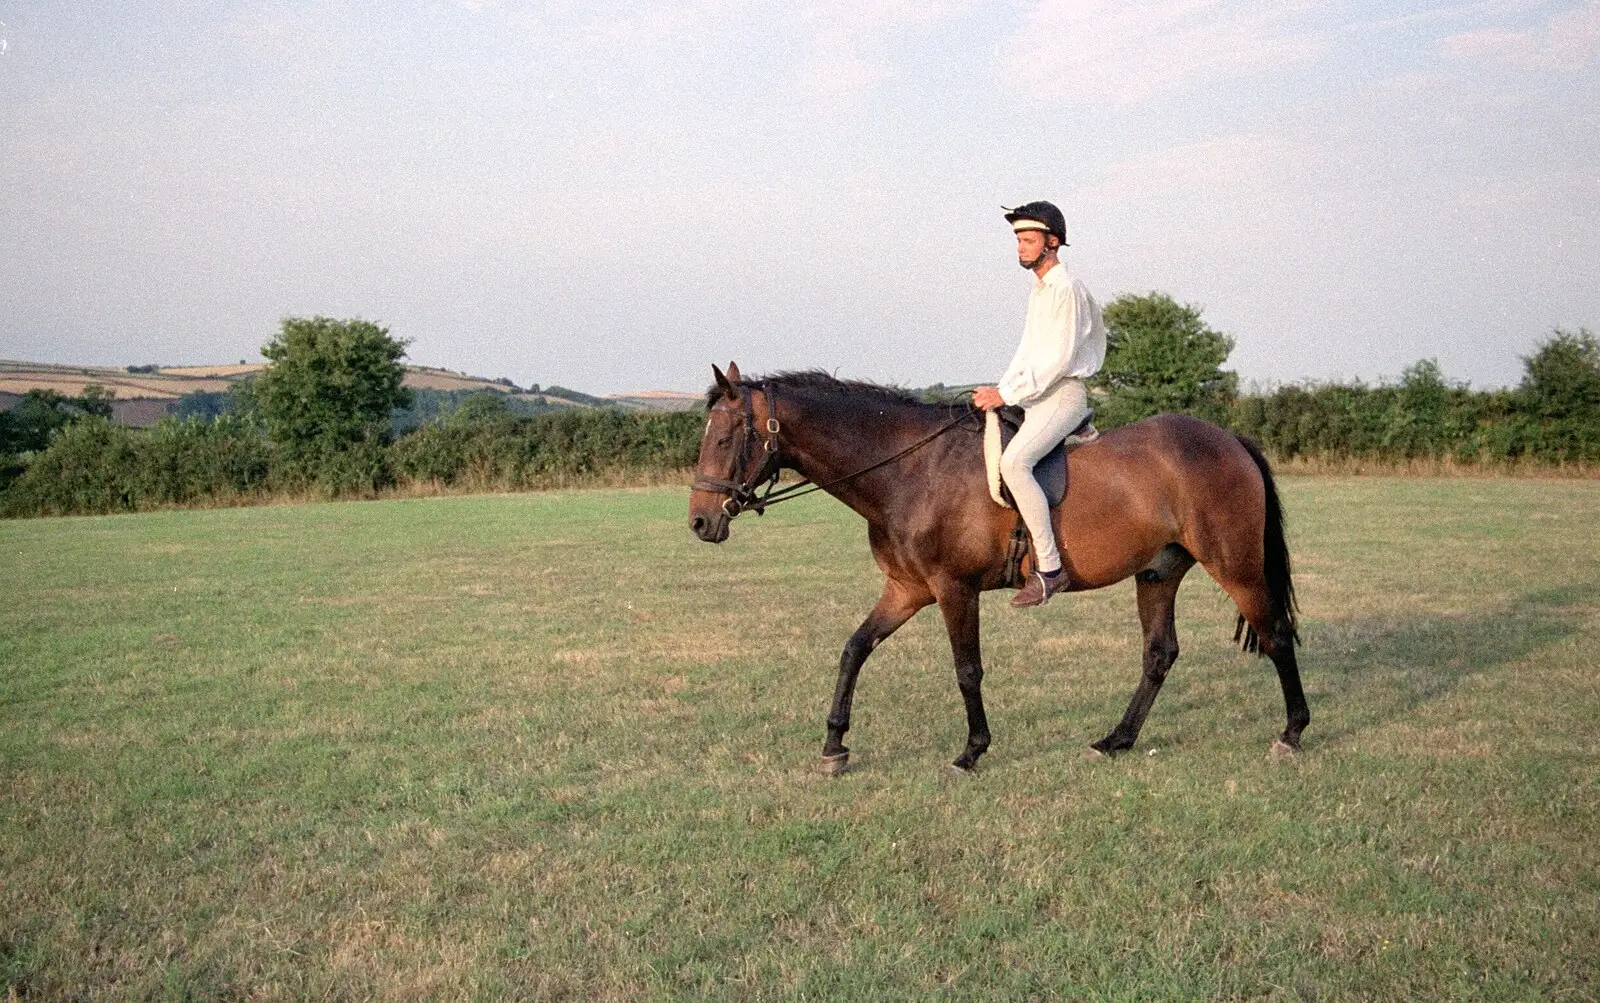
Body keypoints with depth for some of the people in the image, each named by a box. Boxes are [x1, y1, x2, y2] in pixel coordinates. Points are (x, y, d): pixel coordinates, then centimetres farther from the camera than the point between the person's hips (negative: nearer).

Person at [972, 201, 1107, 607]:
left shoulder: (1066, 289, -14)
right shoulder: (1038, 289, 17)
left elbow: (1058, 361, -20)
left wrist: (1007, 395, -19)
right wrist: (1000, 391, 9)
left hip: (1064, 395, -11)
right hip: (1038, 395, 11)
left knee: (1013, 461, -31)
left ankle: (1049, 567, -30)